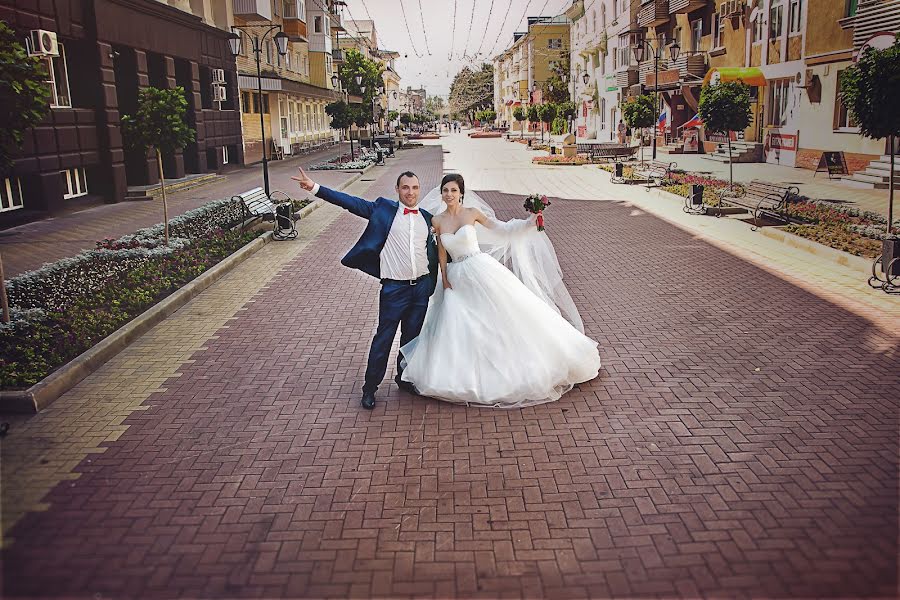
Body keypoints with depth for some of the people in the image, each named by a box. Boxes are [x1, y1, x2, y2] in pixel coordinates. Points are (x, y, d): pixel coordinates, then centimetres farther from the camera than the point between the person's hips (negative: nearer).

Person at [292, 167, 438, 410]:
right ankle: (370, 387, 14)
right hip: (395, 287, -4)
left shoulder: (427, 218, 9)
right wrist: (315, 188, -16)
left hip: (422, 286, 4)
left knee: (412, 336, 14)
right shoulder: (384, 209, -3)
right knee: (384, 337, 1)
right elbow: (350, 202, -9)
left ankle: (404, 378, 33)